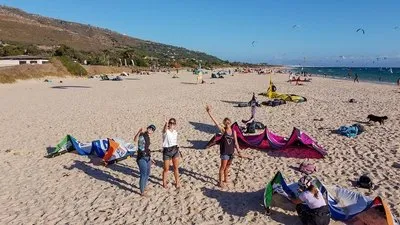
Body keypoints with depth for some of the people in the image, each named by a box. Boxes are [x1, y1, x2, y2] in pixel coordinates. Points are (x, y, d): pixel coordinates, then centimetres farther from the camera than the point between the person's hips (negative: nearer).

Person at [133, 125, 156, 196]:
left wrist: (150, 158, 25)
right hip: (141, 158, -9)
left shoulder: (148, 137, 12)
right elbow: (135, 140, -36)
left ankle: (144, 187, 40)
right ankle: (142, 192, 10)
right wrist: (139, 132, -51)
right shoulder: (142, 135, -13)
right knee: (143, 175, -3)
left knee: (147, 174, 20)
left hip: (147, 158, 9)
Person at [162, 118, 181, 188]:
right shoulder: (166, 131, -11)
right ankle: (164, 183, 27)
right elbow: (165, 129, -37)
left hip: (175, 150, 4)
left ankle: (177, 182, 26)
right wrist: (166, 124, -60)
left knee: (176, 168, 10)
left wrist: (178, 151, 16)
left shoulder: (175, 132, 6)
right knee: (166, 169, 7)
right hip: (167, 151, -4)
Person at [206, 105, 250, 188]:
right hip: (224, 152, -4)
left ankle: (225, 180, 35)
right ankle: (220, 181, 16)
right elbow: (215, 122, -18)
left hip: (231, 151, 4)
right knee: (223, 167, 3)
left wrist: (239, 152, 0)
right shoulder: (223, 130, -10)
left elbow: (236, 142, 3)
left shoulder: (234, 131, 1)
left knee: (227, 167, 18)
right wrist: (209, 113, -26)